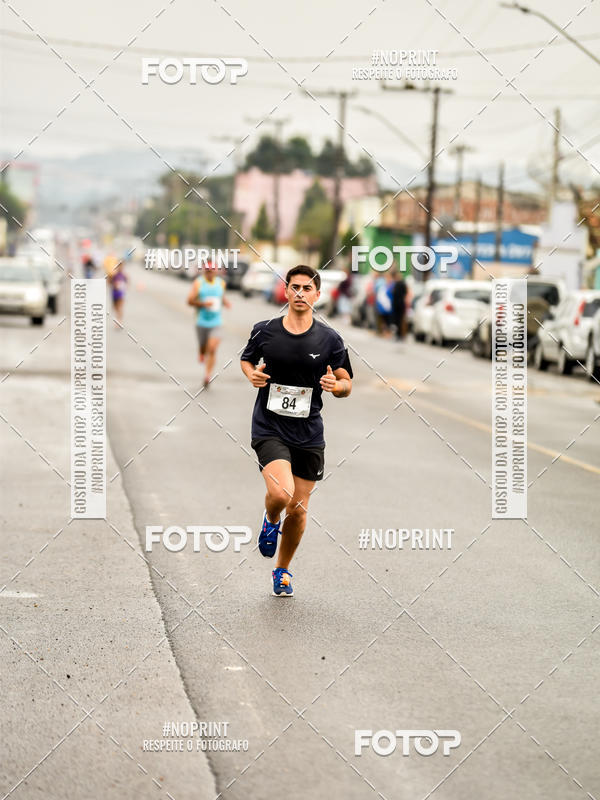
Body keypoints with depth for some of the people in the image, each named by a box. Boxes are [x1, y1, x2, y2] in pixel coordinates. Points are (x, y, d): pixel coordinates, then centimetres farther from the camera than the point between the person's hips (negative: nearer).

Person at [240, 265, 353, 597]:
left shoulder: (329, 339, -1)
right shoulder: (264, 331, -2)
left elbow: (347, 385, 6)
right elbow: (246, 359, 17)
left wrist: (336, 385, -18)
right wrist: (252, 375, -5)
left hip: (309, 434, 2)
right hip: (269, 429, -2)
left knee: (298, 509, 7)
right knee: (281, 493, -24)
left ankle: (282, 570, 31)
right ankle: (270, 520, 14)